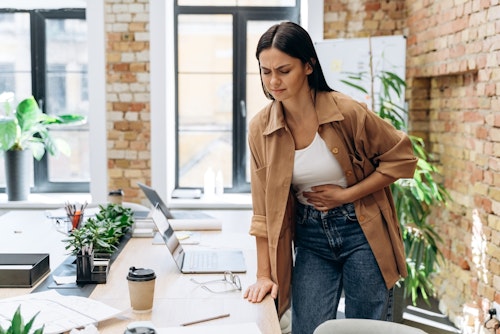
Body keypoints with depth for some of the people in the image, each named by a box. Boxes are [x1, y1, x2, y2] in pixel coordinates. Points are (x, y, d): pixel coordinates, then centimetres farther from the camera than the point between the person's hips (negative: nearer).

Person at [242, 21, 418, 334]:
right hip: (310, 238, 3)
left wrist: (345, 194, -15)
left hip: (361, 231, -2)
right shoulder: (260, 128, -7)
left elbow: (402, 159, -6)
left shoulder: (347, 112, -16)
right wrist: (265, 274, -3)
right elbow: (264, 208, -2)